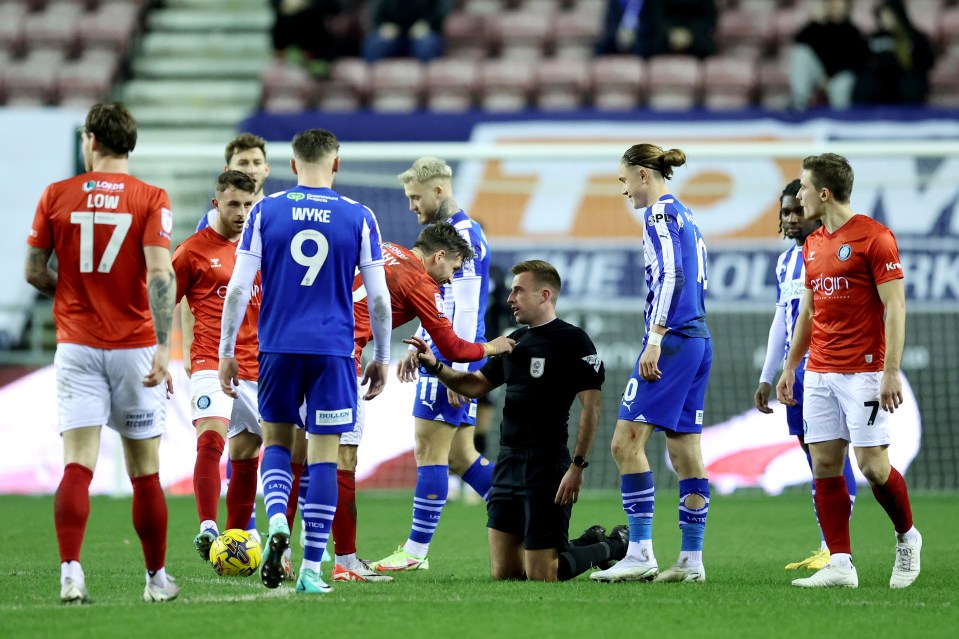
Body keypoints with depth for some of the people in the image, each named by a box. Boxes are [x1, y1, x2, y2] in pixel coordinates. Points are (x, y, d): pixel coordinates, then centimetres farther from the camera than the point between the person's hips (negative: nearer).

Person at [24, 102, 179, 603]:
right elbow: (160, 273, -15)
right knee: (144, 473, 10)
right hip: (135, 345, -1)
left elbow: (34, 271, 5)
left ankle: (70, 574, -20)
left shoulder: (57, 196, 1)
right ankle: (157, 577, 19)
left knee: (77, 467, -5)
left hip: (76, 345, 1)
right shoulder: (151, 199, -4)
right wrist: (162, 349, -18)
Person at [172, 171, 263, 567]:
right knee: (211, 438, -26)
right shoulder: (194, 250, -2)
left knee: (246, 455, 11)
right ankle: (207, 530, -36)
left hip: (256, 369, 5)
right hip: (211, 365, -5)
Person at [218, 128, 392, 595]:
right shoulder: (359, 218, 1)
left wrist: (226, 351, 6)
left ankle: (277, 523, -8)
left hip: (278, 347, 1)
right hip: (333, 351, -1)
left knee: (276, 441, 18)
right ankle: (312, 569, 1)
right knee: (324, 456, 3)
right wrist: (381, 358, 13)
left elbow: (238, 288, -2)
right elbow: (379, 298, 2)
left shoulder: (266, 212, 1)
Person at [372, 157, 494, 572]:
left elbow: (466, 311, -20)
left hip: (453, 358, -10)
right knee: (459, 455, 10)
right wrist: (418, 347, 27)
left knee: (430, 451, -7)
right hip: (444, 359, 10)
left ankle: (415, 551, -4)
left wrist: (457, 369, -22)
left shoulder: (462, 238, -15)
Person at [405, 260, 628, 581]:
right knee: (504, 573, 6)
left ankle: (616, 547, 15)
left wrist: (577, 466, -20)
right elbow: (475, 385, 23)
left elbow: (592, 404, -14)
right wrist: (434, 365, 6)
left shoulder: (572, 340, -9)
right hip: (508, 465, 8)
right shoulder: (515, 341, 16)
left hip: (547, 466, -8)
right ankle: (589, 543, 25)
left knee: (542, 576, -9)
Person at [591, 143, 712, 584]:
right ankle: (692, 560, 7)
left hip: (672, 340, -10)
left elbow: (670, 277, -20)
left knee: (627, 442, -11)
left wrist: (654, 340, -23)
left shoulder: (659, 214, -9)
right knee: (686, 453, 8)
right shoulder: (685, 216, 19)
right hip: (699, 340, 10)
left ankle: (640, 553, -17)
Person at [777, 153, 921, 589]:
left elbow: (895, 308, -12)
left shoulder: (874, 238, -9)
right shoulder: (813, 245, 14)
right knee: (824, 465, 0)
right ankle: (840, 565, 0)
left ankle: (907, 538, 16)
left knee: (873, 464, -8)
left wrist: (891, 373, -18)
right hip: (819, 373, 7)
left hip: (863, 371, -7)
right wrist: (790, 366, 19)